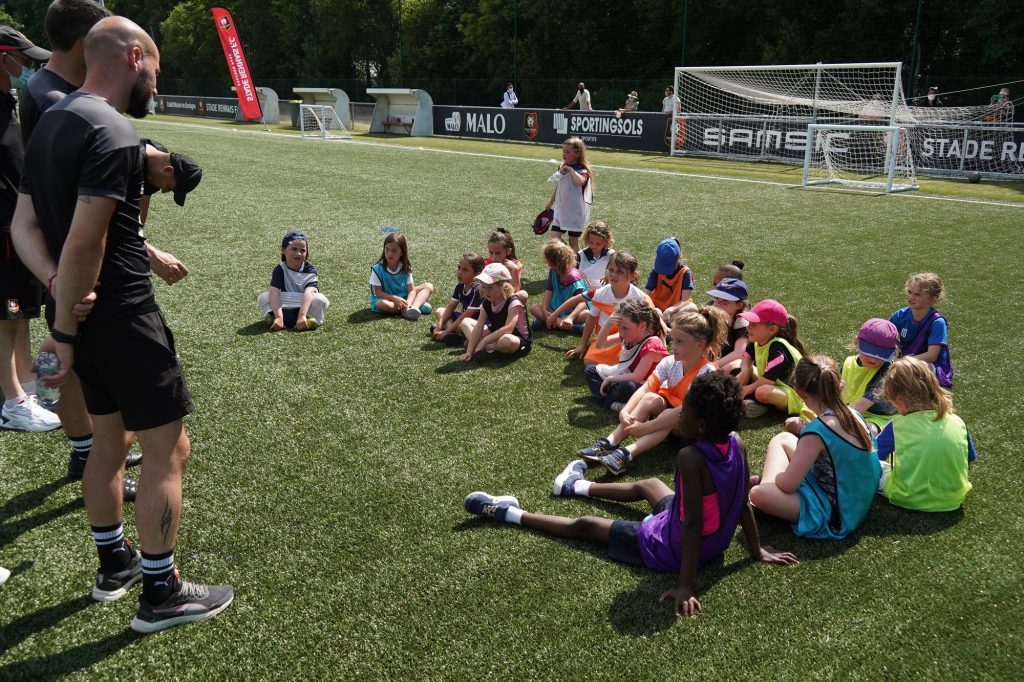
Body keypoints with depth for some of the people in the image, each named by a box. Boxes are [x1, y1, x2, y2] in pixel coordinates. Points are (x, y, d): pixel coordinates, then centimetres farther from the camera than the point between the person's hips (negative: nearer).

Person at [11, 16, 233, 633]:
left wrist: (58, 282, -6)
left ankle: (115, 564, 36)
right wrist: (64, 332, -16)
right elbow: (84, 242, -24)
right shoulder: (114, 132, -18)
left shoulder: (51, 124, 12)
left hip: (85, 314, 10)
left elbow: (24, 224, 9)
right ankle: (161, 595, 11)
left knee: (111, 438, 21)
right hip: (123, 316, -10)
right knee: (168, 449, 0)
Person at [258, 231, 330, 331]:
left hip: (305, 306, -1)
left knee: (321, 299, -30)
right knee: (263, 297, -21)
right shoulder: (280, 270, -12)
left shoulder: (310, 270, -15)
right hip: (285, 307, 1)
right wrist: (279, 317, -42)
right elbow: (274, 293, -26)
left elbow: (308, 293, -31)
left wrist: (302, 316, -47)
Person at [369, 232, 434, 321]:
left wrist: (408, 303, -31)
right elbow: (378, 293, -18)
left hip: (402, 296, 4)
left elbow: (412, 290, -11)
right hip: (385, 298, -4)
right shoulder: (377, 269, -18)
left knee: (429, 286, -8)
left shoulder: (405, 268, -8)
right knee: (382, 304, -41)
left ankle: (413, 307, -35)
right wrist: (395, 299, -30)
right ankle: (418, 304, -30)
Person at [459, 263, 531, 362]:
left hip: (521, 341, -7)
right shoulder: (486, 304, -4)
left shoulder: (513, 303, -25)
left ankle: (487, 347, -12)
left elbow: (508, 328, -36)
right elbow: (478, 328, -12)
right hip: (497, 335, 7)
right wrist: (469, 352, -20)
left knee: (506, 340, -43)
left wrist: (484, 341, -36)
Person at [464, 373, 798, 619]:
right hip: (717, 542, 8)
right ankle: (577, 486, 57)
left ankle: (509, 513, 22)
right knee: (647, 485, 31)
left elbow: (692, 525, -33)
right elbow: (743, 504, -4)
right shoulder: (737, 444, -14)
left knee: (586, 525, 6)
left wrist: (685, 587, -29)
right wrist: (757, 550, 9)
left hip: (675, 550, -8)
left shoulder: (691, 457, -35)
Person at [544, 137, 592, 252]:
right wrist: (549, 204, 25)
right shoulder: (562, 167, 6)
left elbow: (581, 182, -39)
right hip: (561, 210, 6)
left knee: (573, 241, 4)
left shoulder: (582, 170, -14)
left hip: (576, 212, -6)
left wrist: (571, 170, -30)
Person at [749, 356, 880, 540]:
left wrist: (776, 475, -1)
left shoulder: (817, 431, -26)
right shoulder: (853, 414, -4)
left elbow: (787, 484, -20)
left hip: (836, 516, -8)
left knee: (758, 494, -26)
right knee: (782, 439, 13)